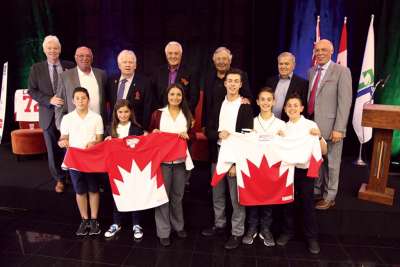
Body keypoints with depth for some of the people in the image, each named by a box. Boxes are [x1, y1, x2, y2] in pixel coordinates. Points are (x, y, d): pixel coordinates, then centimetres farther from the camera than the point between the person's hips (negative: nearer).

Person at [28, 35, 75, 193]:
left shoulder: (70, 66, 2)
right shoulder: (36, 68, 3)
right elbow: (32, 91, 1)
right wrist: (49, 100, -14)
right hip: (49, 115, 1)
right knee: (53, 150, 9)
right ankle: (59, 179, 25)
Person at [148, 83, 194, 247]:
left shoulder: (187, 115, 7)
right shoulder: (158, 114, 2)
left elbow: (193, 135, 9)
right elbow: (150, 133, 7)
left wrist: (187, 136, -11)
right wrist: (153, 133, -15)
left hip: (181, 160, 2)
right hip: (162, 159, -2)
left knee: (177, 195, 14)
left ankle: (178, 226, 32)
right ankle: (163, 232, 14)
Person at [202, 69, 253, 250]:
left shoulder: (246, 107, -5)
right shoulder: (218, 105, 9)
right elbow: (208, 131, 7)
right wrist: (219, 134, -16)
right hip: (217, 155, 5)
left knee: (236, 197, 2)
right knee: (217, 195, 16)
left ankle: (237, 233, 18)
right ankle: (219, 225, 34)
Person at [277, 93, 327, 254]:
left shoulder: (311, 125, -5)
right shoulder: (283, 127, 6)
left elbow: (323, 151, -6)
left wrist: (319, 137, -23)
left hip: (305, 170, -3)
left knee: (307, 203, 4)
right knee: (287, 201, 11)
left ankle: (311, 237, 21)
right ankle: (287, 231, 29)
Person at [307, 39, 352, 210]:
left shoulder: (341, 71, -6)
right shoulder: (311, 72, 13)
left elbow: (345, 102, -12)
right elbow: (309, 98, 12)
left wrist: (338, 129, -17)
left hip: (330, 126, -5)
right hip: (313, 124, 5)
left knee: (331, 163, 7)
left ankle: (329, 197, 23)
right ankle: (316, 191, 32)